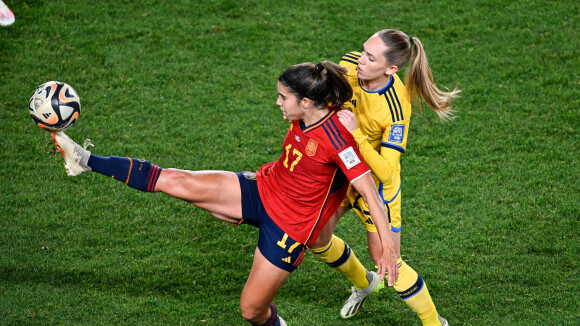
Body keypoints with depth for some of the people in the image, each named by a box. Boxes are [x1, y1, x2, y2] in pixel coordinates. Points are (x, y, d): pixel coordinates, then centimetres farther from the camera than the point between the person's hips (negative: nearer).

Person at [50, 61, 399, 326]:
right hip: (261, 190, 7)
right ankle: (87, 162, 1)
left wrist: (387, 243, -31)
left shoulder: (335, 138, -29)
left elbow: (369, 189, -29)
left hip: (289, 227, -6)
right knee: (178, 182, -5)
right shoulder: (305, 118, -7)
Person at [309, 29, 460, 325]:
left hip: (375, 182, -6)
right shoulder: (350, 64, -18)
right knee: (315, 238, 16)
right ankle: (362, 283, 46)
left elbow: (385, 172, -35)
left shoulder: (395, 110, -34)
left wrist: (355, 134, -42)